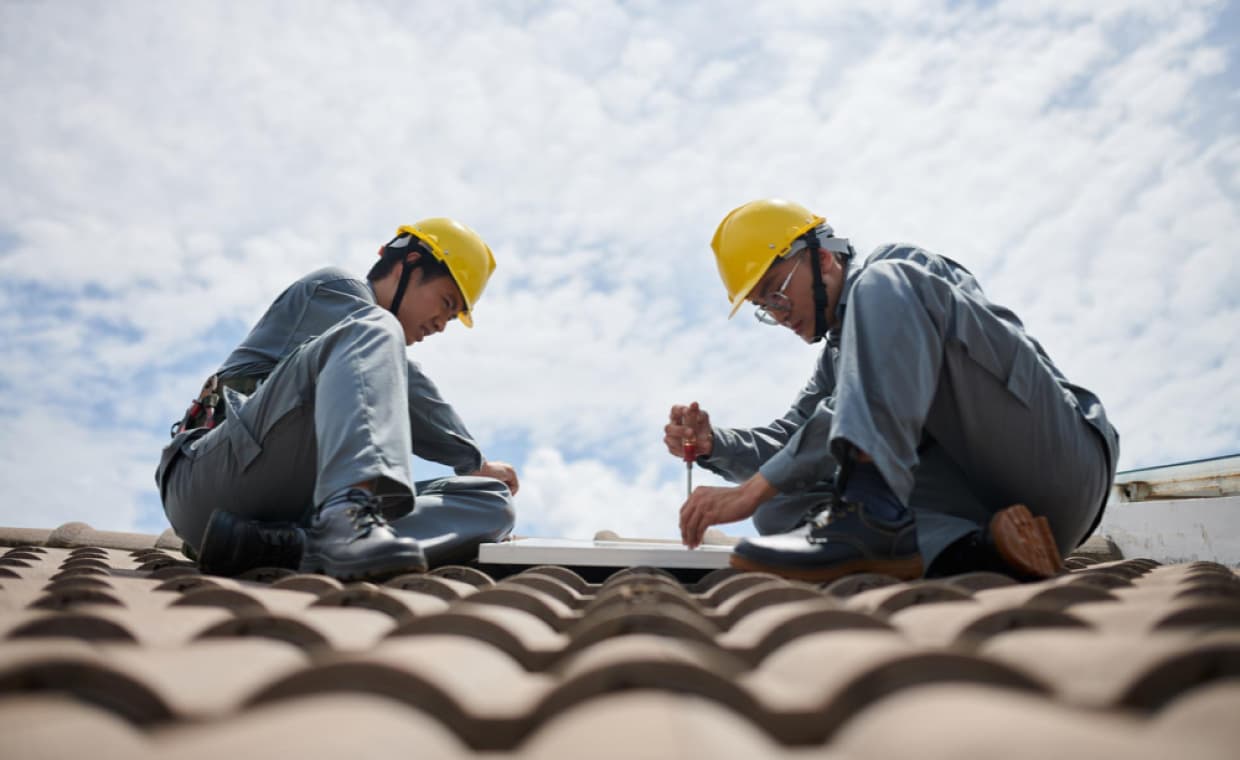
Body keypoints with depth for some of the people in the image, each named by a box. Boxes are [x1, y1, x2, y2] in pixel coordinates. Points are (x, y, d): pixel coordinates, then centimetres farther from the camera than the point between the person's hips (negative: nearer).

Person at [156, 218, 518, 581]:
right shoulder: (333, 288, 9)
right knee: (375, 333, -23)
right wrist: (474, 461, 5)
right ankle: (350, 515, -47)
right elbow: (400, 381, -3)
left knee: (493, 502, -11)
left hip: (300, 513, 7)